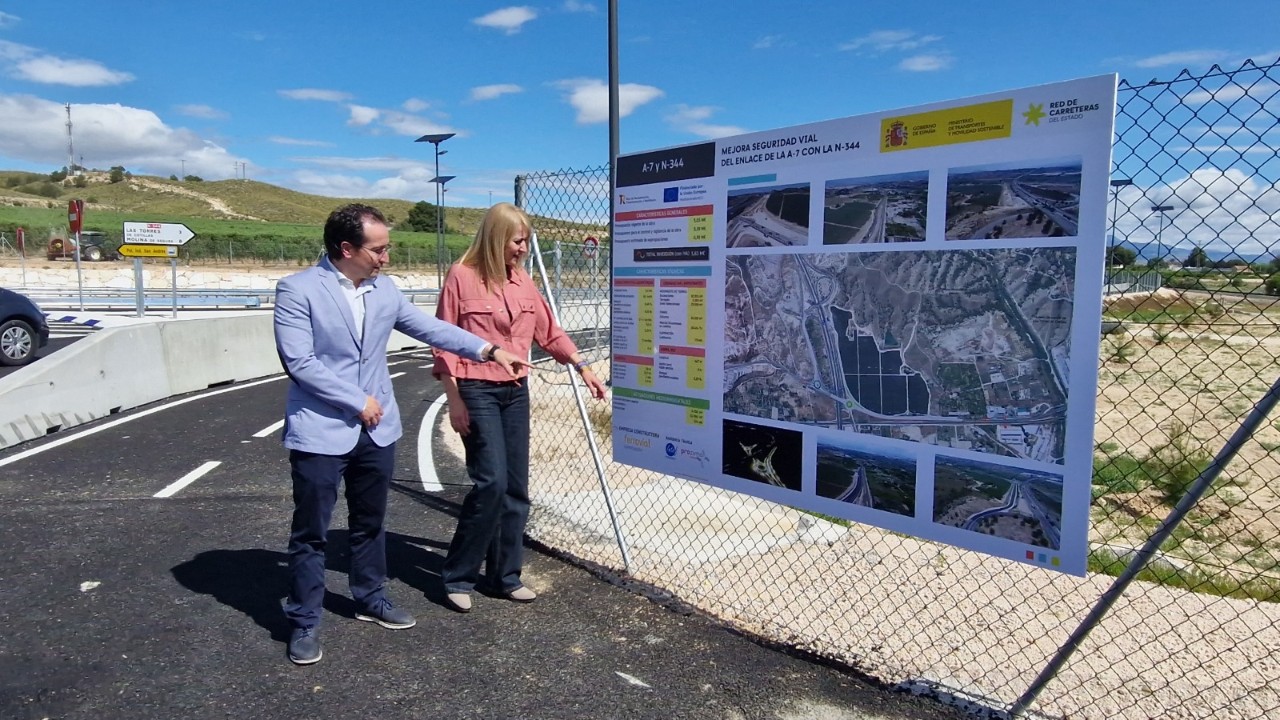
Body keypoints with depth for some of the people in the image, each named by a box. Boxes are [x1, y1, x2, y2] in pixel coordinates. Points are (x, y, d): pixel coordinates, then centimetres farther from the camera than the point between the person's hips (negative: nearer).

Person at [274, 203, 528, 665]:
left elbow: (429, 327, 9)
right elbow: (299, 361, -18)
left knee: (370, 522, 19)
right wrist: (357, 402, -15)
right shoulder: (298, 290, -13)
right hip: (320, 432, -5)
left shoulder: (384, 289, 5)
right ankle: (304, 621, 20)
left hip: (377, 430, 6)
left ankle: (370, 597, 36)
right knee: (311, 532, 5)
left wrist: (488, 350, 0)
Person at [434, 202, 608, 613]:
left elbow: (549, 332, 16)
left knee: (516, 487, 8)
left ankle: (505, 576, 22)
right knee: (491, 481, -12)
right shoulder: (462, 276, -8)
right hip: (477, 392, -6)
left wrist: (583, 367, 11)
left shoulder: (522, 281, 9)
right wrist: (455, 401, -10)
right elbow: (445, 343, -7)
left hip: (516, 392, 6)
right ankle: (458, 576, 7)